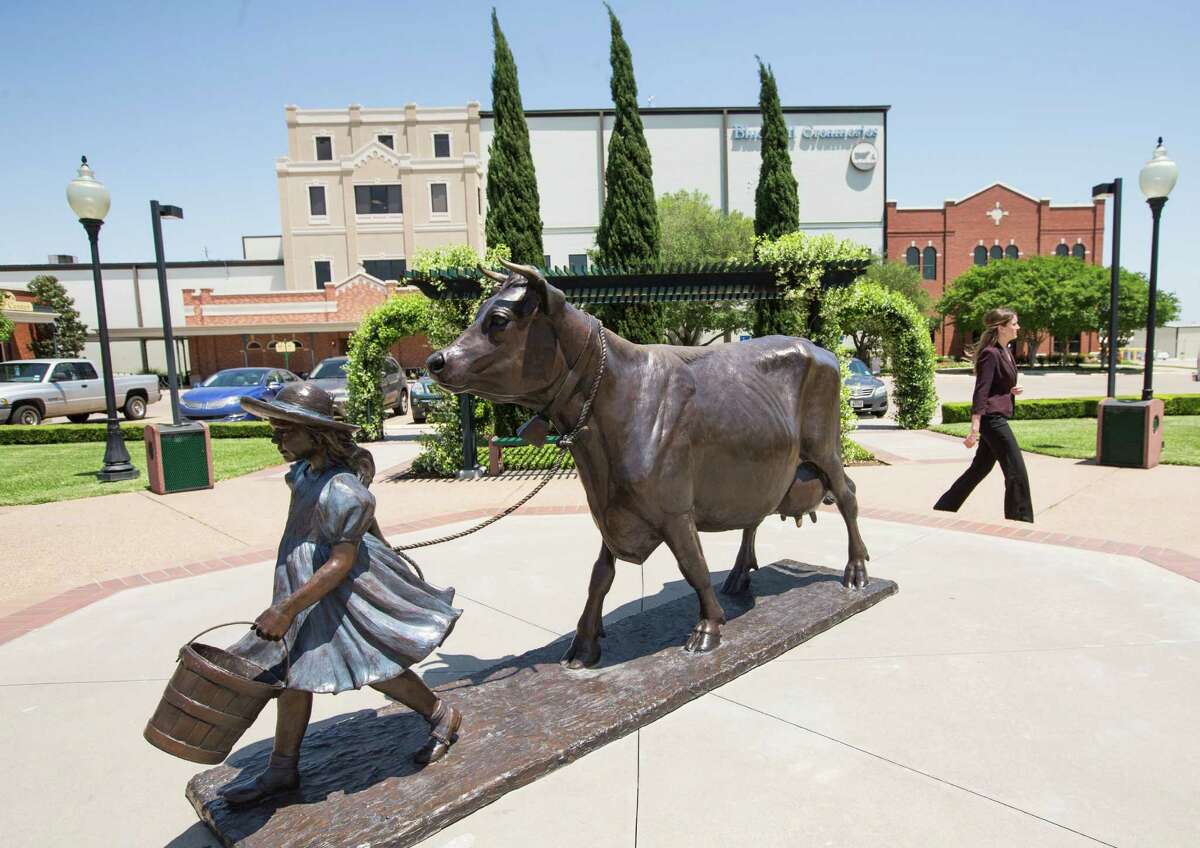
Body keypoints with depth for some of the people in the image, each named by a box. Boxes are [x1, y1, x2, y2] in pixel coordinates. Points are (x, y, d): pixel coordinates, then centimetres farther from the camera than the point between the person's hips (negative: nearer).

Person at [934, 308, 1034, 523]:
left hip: (997, 418, 10)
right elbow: (981, 392, -21)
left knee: (980, 468, 16)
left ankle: (943, 508, 25)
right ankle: (1021, 522, 4)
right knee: (1016, 472, -6)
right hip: (992, 418, -10)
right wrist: (975, 428, -26)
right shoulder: (990, 354, -14)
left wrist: (1011, 391, 10)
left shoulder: (1005, 352, 14)